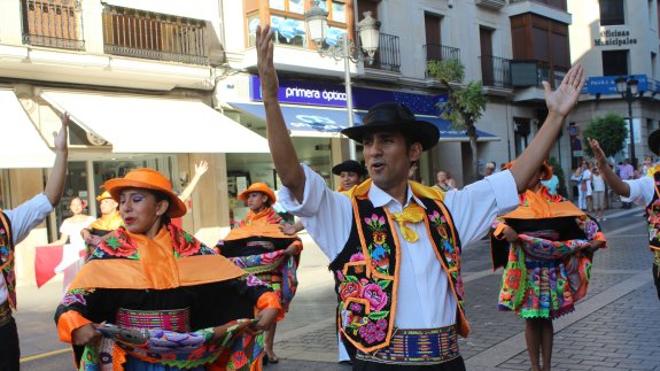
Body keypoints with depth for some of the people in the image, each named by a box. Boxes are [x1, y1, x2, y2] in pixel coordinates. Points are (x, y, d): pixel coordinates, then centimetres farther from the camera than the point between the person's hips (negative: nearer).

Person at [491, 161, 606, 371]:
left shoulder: (556, 203, 5)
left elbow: (580, 219, 3)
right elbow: (498, 221, -11)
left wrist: (596, 236, -11)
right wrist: (506, 230, -31)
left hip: (551, 270, 1)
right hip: (526, 269, -1)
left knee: (546, 318, 8)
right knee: (531, 318, 3)